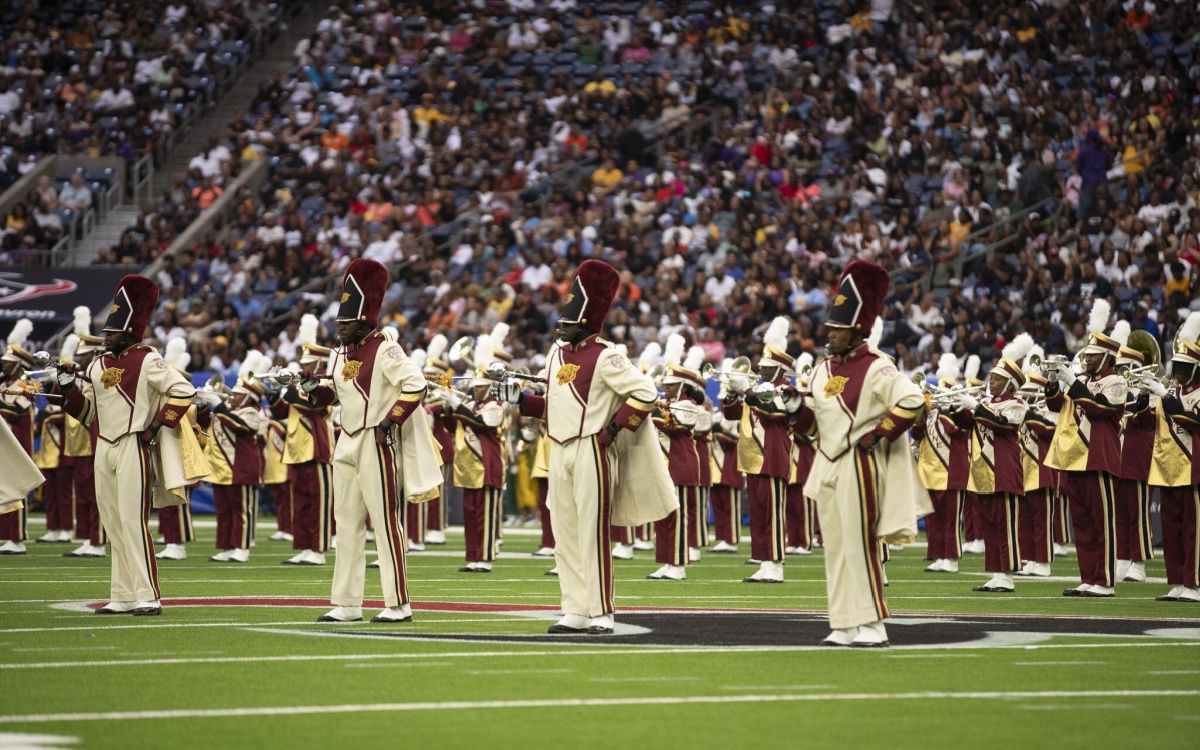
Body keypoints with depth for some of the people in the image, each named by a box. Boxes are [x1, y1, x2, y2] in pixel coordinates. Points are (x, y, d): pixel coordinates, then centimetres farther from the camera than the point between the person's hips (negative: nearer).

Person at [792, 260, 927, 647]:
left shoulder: (876, 369, -9)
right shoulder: (824, 369, 13)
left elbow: (912, 402, -18)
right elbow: (809, 421, 18)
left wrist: (878, 435, -16)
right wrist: (794, 405, -2)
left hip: (859, 467, -8)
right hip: (827, 467, 8)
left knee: (860, 546, -7)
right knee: (834, 547, 8)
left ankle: (872, 626, -2)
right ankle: (843, 626, 12)